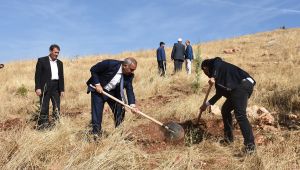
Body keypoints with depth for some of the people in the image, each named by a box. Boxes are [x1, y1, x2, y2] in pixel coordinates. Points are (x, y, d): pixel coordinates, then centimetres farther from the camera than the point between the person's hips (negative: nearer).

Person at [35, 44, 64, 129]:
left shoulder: (60, 63, 14)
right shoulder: (42, 60, 0)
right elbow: (37, 75, -4)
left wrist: (62, 89, 10)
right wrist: (38, 88, -13)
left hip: (56, 87, 5)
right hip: (45, 87, -4)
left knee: (57, 107, 5)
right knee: (44, 107, -2)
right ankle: (42, 125, 6)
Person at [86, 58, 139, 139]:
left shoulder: (129, 75, -13)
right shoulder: (109, 64, -27)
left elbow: (129, 90, -16)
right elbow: (93, 69, -18)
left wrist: (132, 104, -30)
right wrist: (97, 84, -24)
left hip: (113, 92, 5)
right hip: (98, 89, -4)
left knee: (120, 110, 5)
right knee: (97, 113, -5)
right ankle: (96, 133, 10)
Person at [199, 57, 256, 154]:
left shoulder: (215, 63, 11)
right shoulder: (218, 77, 31)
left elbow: (217, 62, -16)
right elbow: (219, 93, 34)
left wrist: (213, 77, -23)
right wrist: (206, 104, 40)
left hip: (242, 84, -10)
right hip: (236, 89, 10)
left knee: (240, 115, -17)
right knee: (225, 110, 16)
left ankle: (250, 145, -17)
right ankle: (228, 138, 24)